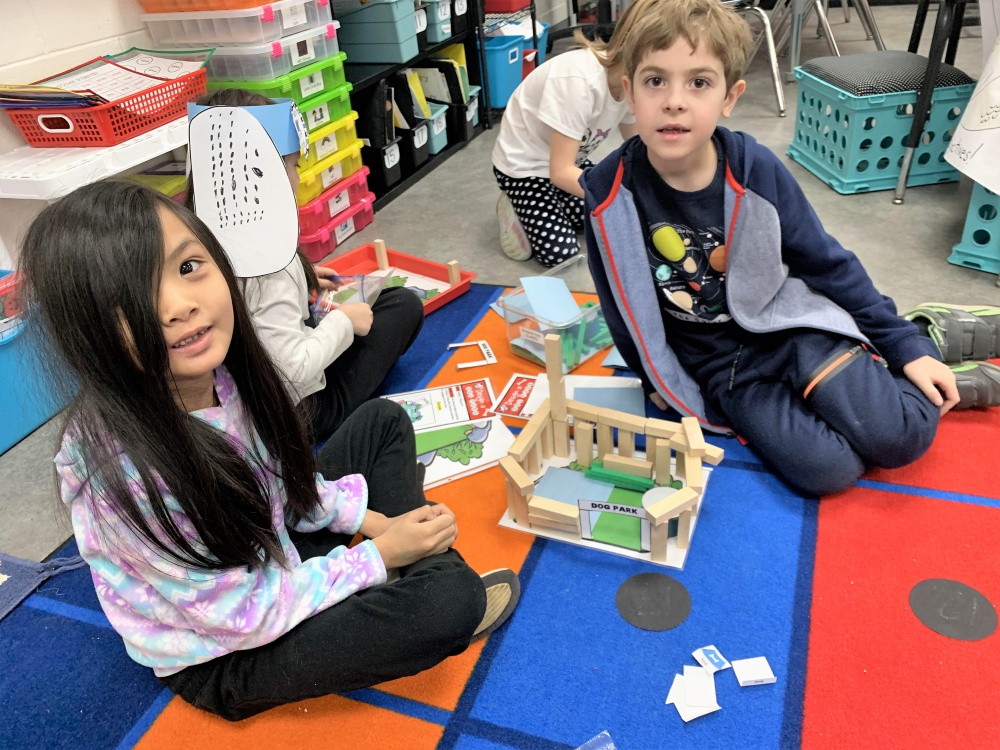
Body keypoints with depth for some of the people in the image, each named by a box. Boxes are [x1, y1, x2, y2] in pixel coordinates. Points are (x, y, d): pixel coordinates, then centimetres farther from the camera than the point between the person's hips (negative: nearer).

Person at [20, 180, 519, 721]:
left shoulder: (218, 370, -17)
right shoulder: (124, 464, -36)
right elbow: (244, 615, -25)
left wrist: (367, 516, -5)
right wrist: (378, 554, -17)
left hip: (270, 556, 7)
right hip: (220, 660, -7)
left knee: (382, 420, 11)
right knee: (451, 597, -26)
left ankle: (427, 567, 5)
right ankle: (441, 607, 10)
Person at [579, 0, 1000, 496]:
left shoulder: (756, 169, -14)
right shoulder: (608, 194, -16)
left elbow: (827, 262, -2)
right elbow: (623, 308, -2)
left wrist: (906, 345, 0)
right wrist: (663, 385, 3)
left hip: (788, 323, 0)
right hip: (717, 366, 0)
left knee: (899, 437, -18)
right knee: (825, 469, -20)